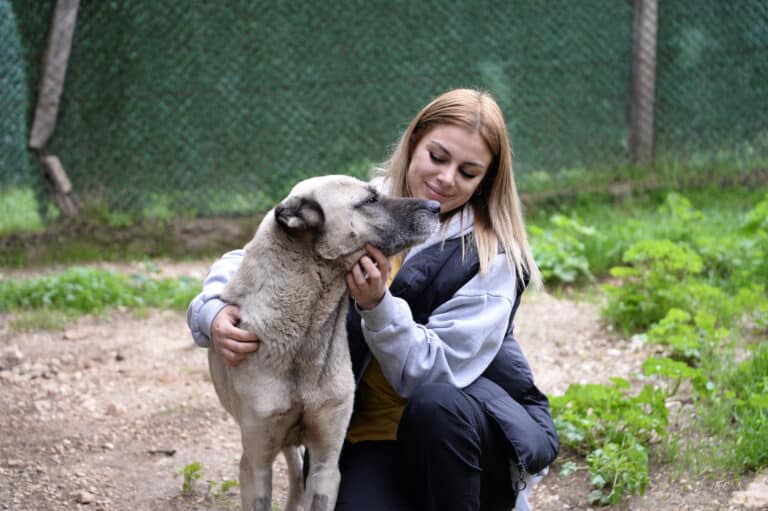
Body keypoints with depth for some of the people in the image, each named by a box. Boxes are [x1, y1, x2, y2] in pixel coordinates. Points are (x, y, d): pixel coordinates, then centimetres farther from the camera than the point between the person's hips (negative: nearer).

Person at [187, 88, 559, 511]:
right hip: (374, 432, 2)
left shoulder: (492, 256, -11)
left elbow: (434, 373, -18)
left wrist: (378, 305, -33)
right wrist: (212, 313, -23)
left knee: (437, 403, -36)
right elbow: (249, 261, -2)